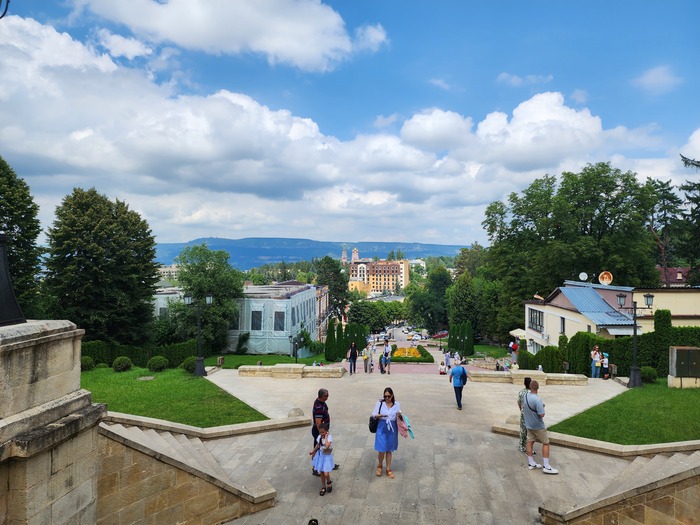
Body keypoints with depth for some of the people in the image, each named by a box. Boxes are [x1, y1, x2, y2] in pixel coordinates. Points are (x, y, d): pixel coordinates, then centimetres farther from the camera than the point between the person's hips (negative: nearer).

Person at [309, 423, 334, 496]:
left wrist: (326, 437, -31)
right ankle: (323, 487, 30)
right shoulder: (319, 437, -5)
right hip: (321, 456, 5)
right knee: (321, 473, 12)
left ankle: (329, 483, 24)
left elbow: (327, 446, -38)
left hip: (327, 457, -5)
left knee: (326, 474, -9)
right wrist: (313, 452, 24)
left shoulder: (329, 437, -22)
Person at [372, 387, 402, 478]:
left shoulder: (396, 404, -1)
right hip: (382, 428, -1)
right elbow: (373, 415, -3)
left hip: (392, 429, 2)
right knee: (381, 449, -1)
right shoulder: (380, 403, -7)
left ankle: (388, 469, 27)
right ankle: (379, 466, 27)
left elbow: (399, 417, 6)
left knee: (389, 450, 11)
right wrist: (379, 415, -24)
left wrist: (399, 415, -17)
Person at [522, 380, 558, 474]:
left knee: (530, 442, 13)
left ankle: (531, 463, 23)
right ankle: (546, 466, 7)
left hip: (529, 424, 7)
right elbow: (542, 415, -28)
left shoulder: (526, 395, -6)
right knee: (546, 443, 6)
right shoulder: (537, 400, -30)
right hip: (538, 426, -7)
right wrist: (542, 408, -8)